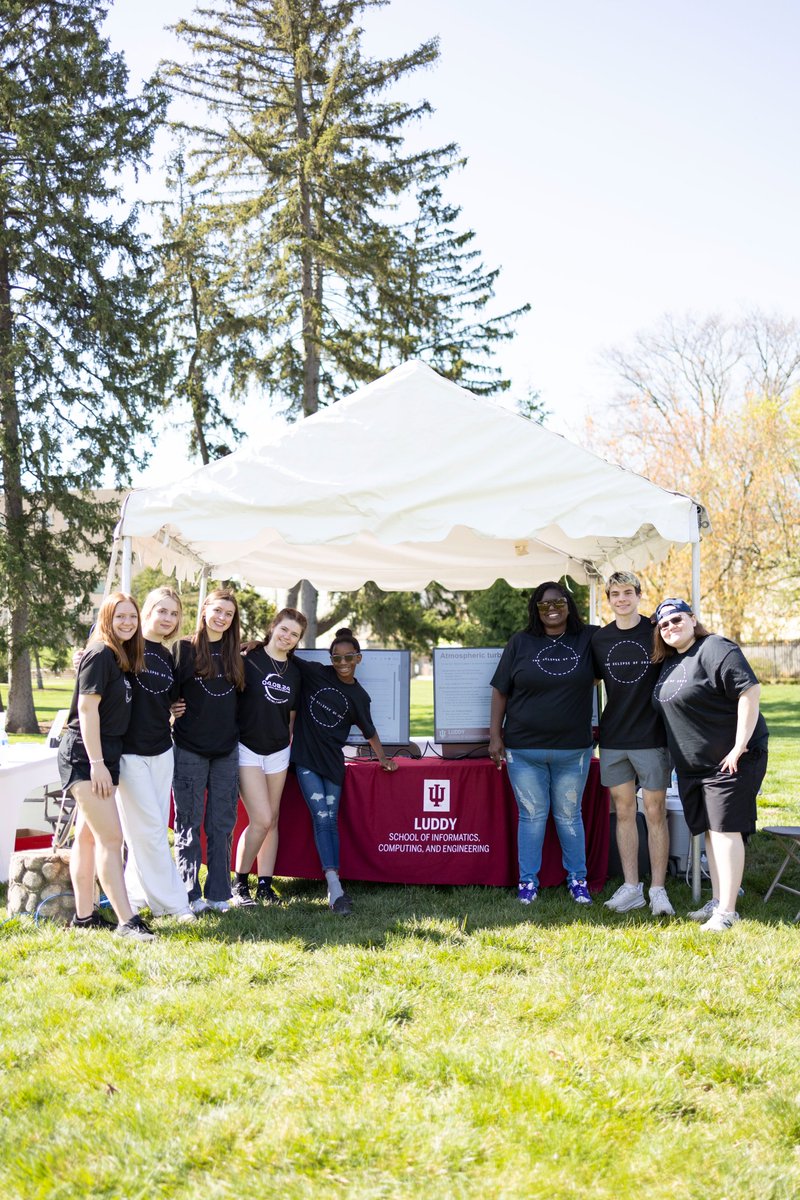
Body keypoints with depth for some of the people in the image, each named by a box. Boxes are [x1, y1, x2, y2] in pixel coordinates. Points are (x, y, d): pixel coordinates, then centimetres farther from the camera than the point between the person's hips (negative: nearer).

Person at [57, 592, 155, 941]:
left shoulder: (123, 657, 12)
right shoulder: (100, 654, -13)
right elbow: (87, 708, -17)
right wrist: (97, 763, -20)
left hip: (104, 755, 9)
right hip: (84, 755, -9)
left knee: (88, 835, 12)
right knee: (110, 837, -12)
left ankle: (84, 915, 18)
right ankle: (127, 921, -12)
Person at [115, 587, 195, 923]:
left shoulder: (168, 656, 12)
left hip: (161, 750, 6)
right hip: (131, 751, -6)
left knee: (151, 829, 8)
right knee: (149, 829, -4)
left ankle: (137, 895, 18)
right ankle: (171, 901, 3)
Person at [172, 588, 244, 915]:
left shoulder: (235, 654, 10)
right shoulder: (185, 649, -4)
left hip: (226, 749, 4)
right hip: (190, 749, -4)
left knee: (222, 823, 7)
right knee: (189, 823, 3)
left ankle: (218, 893, 15)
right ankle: (190, 894, 11)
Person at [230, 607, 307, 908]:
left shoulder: (294, 670, 9)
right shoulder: (249, 660, -8)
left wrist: (289, 737, 12)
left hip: (278, 750, 6)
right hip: (247, 748, -6)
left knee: (272, 820, 8)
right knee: (261, 820, -12)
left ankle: (265, 884, 17)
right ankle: (239, 884, 3)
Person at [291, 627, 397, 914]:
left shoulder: (358, 696, 6)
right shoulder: (314, 673, -1)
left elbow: (369, 731, 18)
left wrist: (382, 758, 16)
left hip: (332, 762, 2)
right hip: (306, 757, -2)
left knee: (330, 821, 3)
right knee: (321, 818, -10)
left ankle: (334, 890, 6)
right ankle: (335, 888, -14)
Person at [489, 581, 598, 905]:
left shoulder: (588, 639, 2)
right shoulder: (521, 643, 1)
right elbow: (500, 691, 3)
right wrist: (495, 736, -1)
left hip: (573, 749, 1)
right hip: (524, 749, 0)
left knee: (569, 816, 11)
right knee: (532, 816, 5)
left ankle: (578, 879, 24)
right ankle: (528, 882, 15)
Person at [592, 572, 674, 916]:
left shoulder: (657, 633, -3)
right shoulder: (599, 639, 7)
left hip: (651, 736, -3)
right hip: (613, 739, 3)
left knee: (655, 812, -1)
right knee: (624, 812, 7)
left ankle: (658, 890, 6)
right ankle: (631, 887, 14)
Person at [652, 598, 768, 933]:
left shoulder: (716, 650, -14)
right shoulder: (668, 662, 13)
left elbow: (750, 692, -22)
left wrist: (739, 747, -22)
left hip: (730, 760, -9)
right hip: (692, 765, 9)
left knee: (725, 830, -10)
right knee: (710, 831, 13)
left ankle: (727, 911, -7)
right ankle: (717, 901, 21)